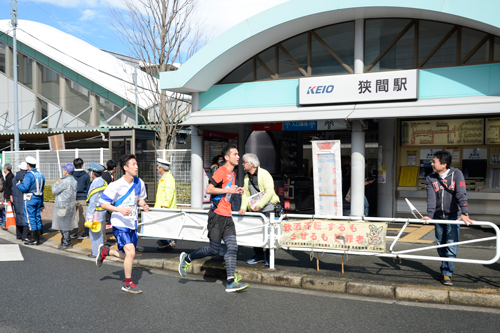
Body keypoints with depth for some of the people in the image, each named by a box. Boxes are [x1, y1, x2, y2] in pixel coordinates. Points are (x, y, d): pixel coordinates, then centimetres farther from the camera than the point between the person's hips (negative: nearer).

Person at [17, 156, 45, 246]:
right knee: (38, 218, 10)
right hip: (39, 198, 8)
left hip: (30, 199, -8)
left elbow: (24, 188, -22)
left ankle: (34, 239, -3)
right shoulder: (41, 175, 12)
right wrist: (41, 203, 20)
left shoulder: (29, 175, -13)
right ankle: (38, 238, 14)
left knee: (30, 218, -3)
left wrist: (18, 185, 0)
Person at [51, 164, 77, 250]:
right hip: (71, 204, 9)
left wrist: (56, 184, 6)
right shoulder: (74, 180, 7)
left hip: (63, 205, -9)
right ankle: (67, 241, 24)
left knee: (63, 224, -1)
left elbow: (55, 190, -13)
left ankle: (66, 243, 4)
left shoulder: (65, 181, -21)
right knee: (67, 224, 16)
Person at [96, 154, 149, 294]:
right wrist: (120, 210, -26)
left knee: (128, 256, 13)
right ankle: (128, 284, 3)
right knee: (130, 252, -17)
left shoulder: (139, 183, 0)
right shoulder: (116, 185, -16)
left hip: (132, 224, 6)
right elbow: (103, 204, -12)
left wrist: (144, 205, -7)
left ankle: (105, 251, 40)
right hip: (119, 224, -6)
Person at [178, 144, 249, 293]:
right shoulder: (221, 171, -11)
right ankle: (187, 258, 21)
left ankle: (231, 282, -2)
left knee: (233, 247, -2)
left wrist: (236, 191, 11)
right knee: (214, 249, -2)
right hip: (217, 215, -8)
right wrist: (228, 190, -19)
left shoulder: (232, 173, 17)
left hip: (227, 216, 8)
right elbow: (209, 189, -18)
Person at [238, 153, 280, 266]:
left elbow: (269, 191, -17)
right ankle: (258, 256, 20)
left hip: (267, 208, -7)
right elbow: (245, 193, 12)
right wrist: (243, 207, -3)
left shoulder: (264, 174, -11)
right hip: (254, 209, 7)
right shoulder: (247, 177, 11)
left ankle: (269, 258, 8)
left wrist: (259, 205, -19)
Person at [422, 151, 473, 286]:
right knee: (441, 245, 11)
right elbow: (431, 198, -12)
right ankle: (445, 269, 27)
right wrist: (429, 215, -27)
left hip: (453, 216, -3)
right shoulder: (430, 178, -2)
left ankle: (447, 274, -4)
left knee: (451, 246, -8)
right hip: (438, 217, 4)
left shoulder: (456, 174, -10)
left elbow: (461, 194, -21)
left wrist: (464, 213, -32)